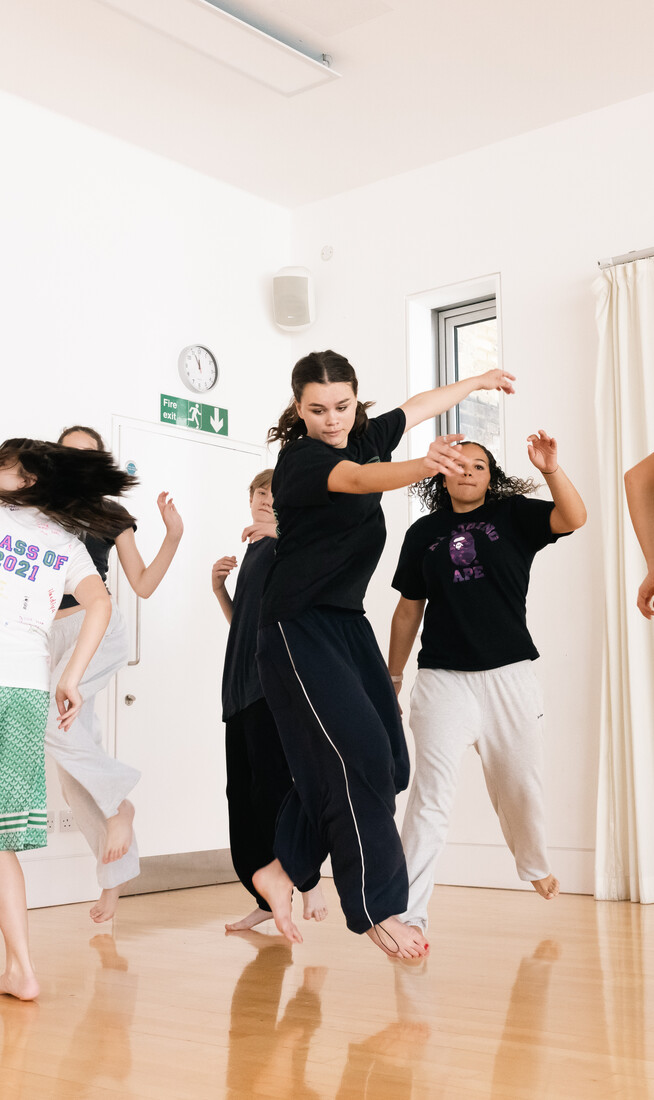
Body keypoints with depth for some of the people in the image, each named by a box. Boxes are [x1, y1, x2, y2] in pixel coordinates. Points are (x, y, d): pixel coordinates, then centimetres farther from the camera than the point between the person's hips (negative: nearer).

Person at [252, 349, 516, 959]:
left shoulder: (363, 436, 6)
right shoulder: (299, 459, -16)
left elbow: (419, 405, 24)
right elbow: (357, 479, -37)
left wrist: (477, 381, 37)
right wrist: (424, 467, -56)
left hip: (347, 622, 9)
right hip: (299, 627, -8)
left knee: (388, 760, 5)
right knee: (359, 754, -15)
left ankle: (283, 869, 16)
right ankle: (377, 910, -3)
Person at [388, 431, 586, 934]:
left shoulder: (513, 515, 7)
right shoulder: (424, 532, 10)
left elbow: (573, 517, -11)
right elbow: (409, 609, 15)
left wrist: (552, 470, -28)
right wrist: (393, 676, 15)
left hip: (509, 674, 1)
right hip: (443, 679, 0)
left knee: (519, 784, 12)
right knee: (432, 788, -12)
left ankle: (535, 865, 41)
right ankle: (408, 910, -13)